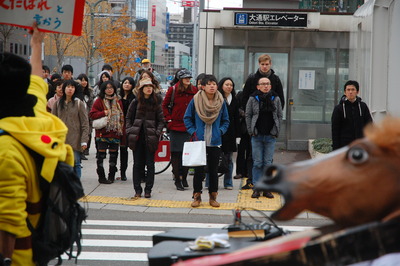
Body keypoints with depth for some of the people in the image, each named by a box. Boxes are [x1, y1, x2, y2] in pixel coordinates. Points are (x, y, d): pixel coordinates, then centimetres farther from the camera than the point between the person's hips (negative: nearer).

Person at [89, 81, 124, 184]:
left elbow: (122, 117, 15)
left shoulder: (118, 102, 11)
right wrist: (103, 113, -18)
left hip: (115, 133, 4)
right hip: (102, 132, -4)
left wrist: (121, 130, 8)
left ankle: (111, 176, 21)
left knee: (114, 155, 10)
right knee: (101, 155, -3)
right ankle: (101, 177, 3)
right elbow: (92, 114, -5)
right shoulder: (99, 101, -1)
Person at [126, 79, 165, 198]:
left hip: (150, 138, -1)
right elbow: (128, 118, 9)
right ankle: (137, 190, 10)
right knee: (137, 164, 4)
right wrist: (130, 132, -1)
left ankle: (148, 190, 8)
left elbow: (161, 120, 6)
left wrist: (157, 133, -5)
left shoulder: (156, 103, 3)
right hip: (137, 137, 1)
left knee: (150, 164, 1)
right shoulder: (136, 102, 4)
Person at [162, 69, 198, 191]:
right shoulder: (173, 90, -2)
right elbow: (164, 105, 6)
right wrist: (168, 119, -2)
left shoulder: (194, 91, 4)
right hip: (175, 126, -2)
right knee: (176, 153, -1)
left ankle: (184, 177, 17)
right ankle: (177, 179, 5)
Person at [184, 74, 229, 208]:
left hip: (215, 142, 2)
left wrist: (221, 131, -3)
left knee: (213, 170, 8)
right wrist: (192, 131, -6)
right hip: (199, 141, -2)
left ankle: (213, 197, 17)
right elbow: (187, 118, 6)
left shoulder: (221, 102, 1)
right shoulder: (196, 100, -5)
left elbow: (226, 121, 13)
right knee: (199, 169, 2)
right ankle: (197, 196, 12)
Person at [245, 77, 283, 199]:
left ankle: (267, 188, 10)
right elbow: (248, 115, 5)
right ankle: (256, 188, 6)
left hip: (270, 136, 1)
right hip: (257, 136, -1)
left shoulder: (276, 99, 5)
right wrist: (251, 131, -2)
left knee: (268, 163, 3)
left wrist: (276, 132, 2)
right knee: (257, 163, 0)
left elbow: (280, 116, 10)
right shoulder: (253, 99, 0)